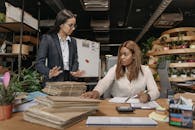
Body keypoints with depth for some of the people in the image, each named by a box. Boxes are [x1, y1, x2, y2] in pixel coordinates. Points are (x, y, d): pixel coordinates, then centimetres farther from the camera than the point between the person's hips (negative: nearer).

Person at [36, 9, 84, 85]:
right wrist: (49, 73, -26)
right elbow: (39, 63, -7)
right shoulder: (47, 39, -4)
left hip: (70, 81, 4)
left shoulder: (73, 41, 10)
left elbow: (75, 61, 12)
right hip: (53, 82, -4)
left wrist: (74, 72, -9)